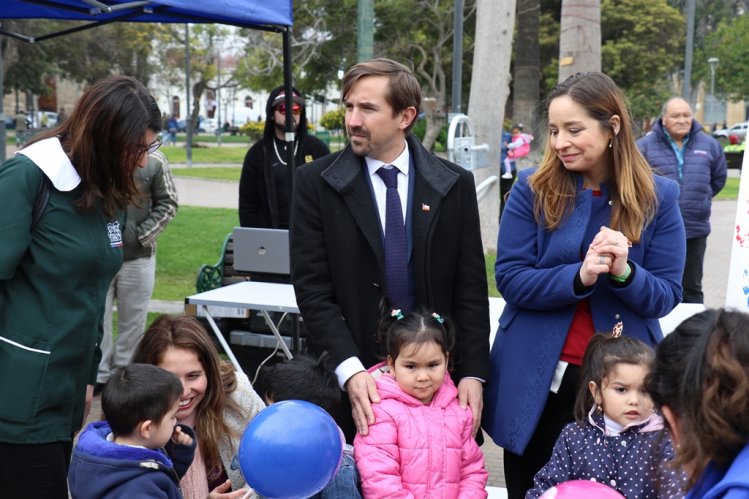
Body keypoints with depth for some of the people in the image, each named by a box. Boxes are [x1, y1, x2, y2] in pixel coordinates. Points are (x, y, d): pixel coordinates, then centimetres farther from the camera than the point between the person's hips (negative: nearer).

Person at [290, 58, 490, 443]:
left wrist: (473, 373, -5)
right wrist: (349, 370, -17)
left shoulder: (455, 185, 3)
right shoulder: (316, 182, -1)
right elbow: (312, 287, -6)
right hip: (348, 381, -1)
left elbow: (471, 289, 3)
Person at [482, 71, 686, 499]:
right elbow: (510, 280, -10)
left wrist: (625, 273, -24)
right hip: (536, 379, 0)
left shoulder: (657, 197, -4)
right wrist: (578, 277, -25)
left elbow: (666, 297, -4)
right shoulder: (532, 190, -5)